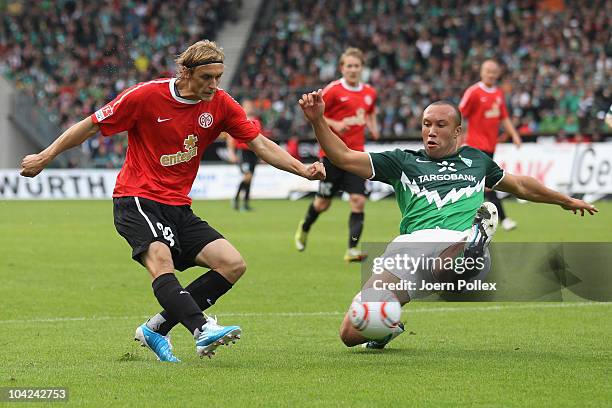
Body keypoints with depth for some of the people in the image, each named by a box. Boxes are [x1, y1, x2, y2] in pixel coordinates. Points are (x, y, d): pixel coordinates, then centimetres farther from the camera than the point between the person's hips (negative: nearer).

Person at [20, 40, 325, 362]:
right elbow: (91, 126, -2)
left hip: (178, 208, 6)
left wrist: (303, 170, -11)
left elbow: (261, 145, 2)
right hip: (137, 200, -6)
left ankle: (156, 329, -5)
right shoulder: (146, 95, -12)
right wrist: (46, 157, 4)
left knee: (233, 264, -9)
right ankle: (203, 330, -51)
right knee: (160, 259, -34)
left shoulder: (220, 104, 0)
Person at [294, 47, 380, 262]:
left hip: (356, 155, 3)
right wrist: (334, 124, -19)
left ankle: (352, 249, -10)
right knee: (323, 203, 8)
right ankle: (304, 227, 39)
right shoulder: (333, 90, -8)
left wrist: (373, 127, 7)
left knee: (358, 201, -11)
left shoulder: (370, 93, 9)